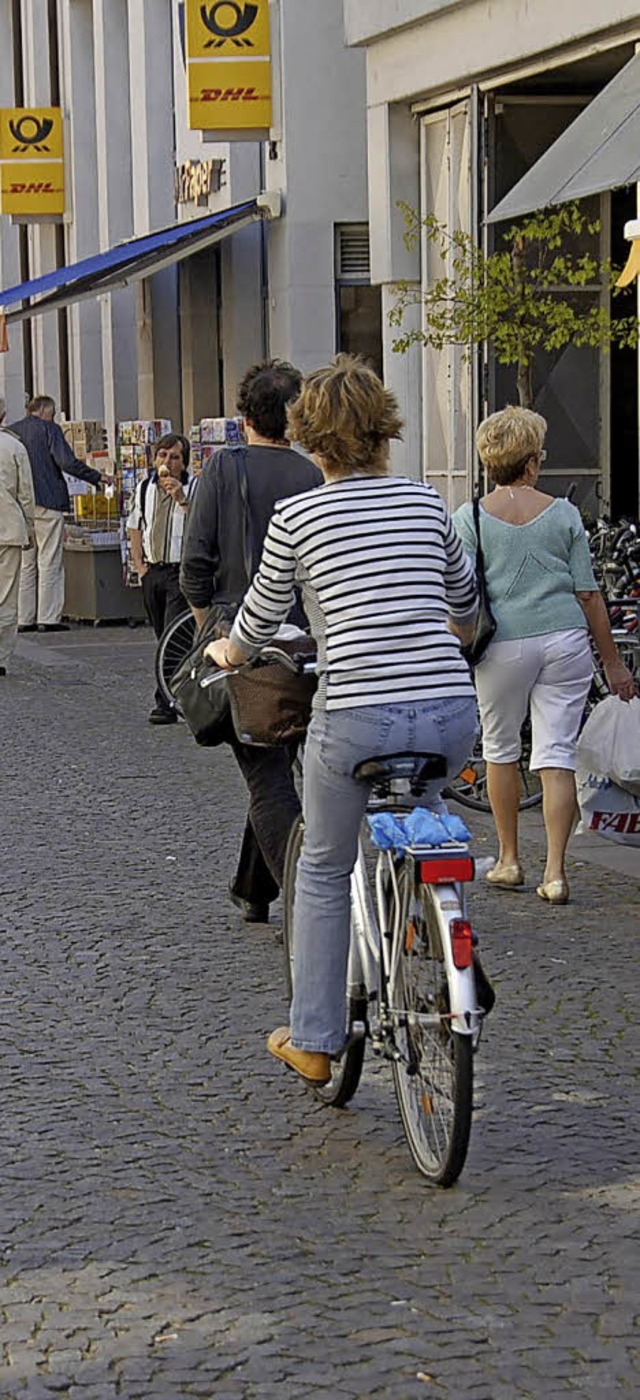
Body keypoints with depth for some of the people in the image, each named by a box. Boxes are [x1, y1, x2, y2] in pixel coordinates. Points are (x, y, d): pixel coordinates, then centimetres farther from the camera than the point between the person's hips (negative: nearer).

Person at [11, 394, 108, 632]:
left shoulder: (10, 432, 10)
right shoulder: (49, 429, -5)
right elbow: (68, 463, -13)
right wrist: (97, 478, -4)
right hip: (47, 504, -5)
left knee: (25, 564, 10)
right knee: (50, 562, -1)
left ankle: (24, 619, 8)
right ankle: (48, 618, -4)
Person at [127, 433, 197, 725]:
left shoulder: (195, 488, -7)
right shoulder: (144, 488, 11)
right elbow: (135, 528, 21)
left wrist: (182, 501, -29)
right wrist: (140, 565, 11)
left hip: (182, 571, -6)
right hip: (153, 571, 6)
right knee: (163, 638, 12)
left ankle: (166, 702, -15)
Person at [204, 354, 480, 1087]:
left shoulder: (297, 516, 0)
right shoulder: (426, 502, 10)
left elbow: (257, 623, 11)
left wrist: (227, 652, 34)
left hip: (358, 718, -3)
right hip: (452, 714, 3)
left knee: (323, 871, 17)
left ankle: (313, 1041, 23)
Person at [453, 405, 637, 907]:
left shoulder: (469, 518, -2)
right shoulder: (563, 513, 2)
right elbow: (588, 592, 3)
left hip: (504, 645, -1)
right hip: (565, 640, 1)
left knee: (501, 749, 18)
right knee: (557, 756, 3)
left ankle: (509, 860, 25)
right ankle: (555, 871, -4)